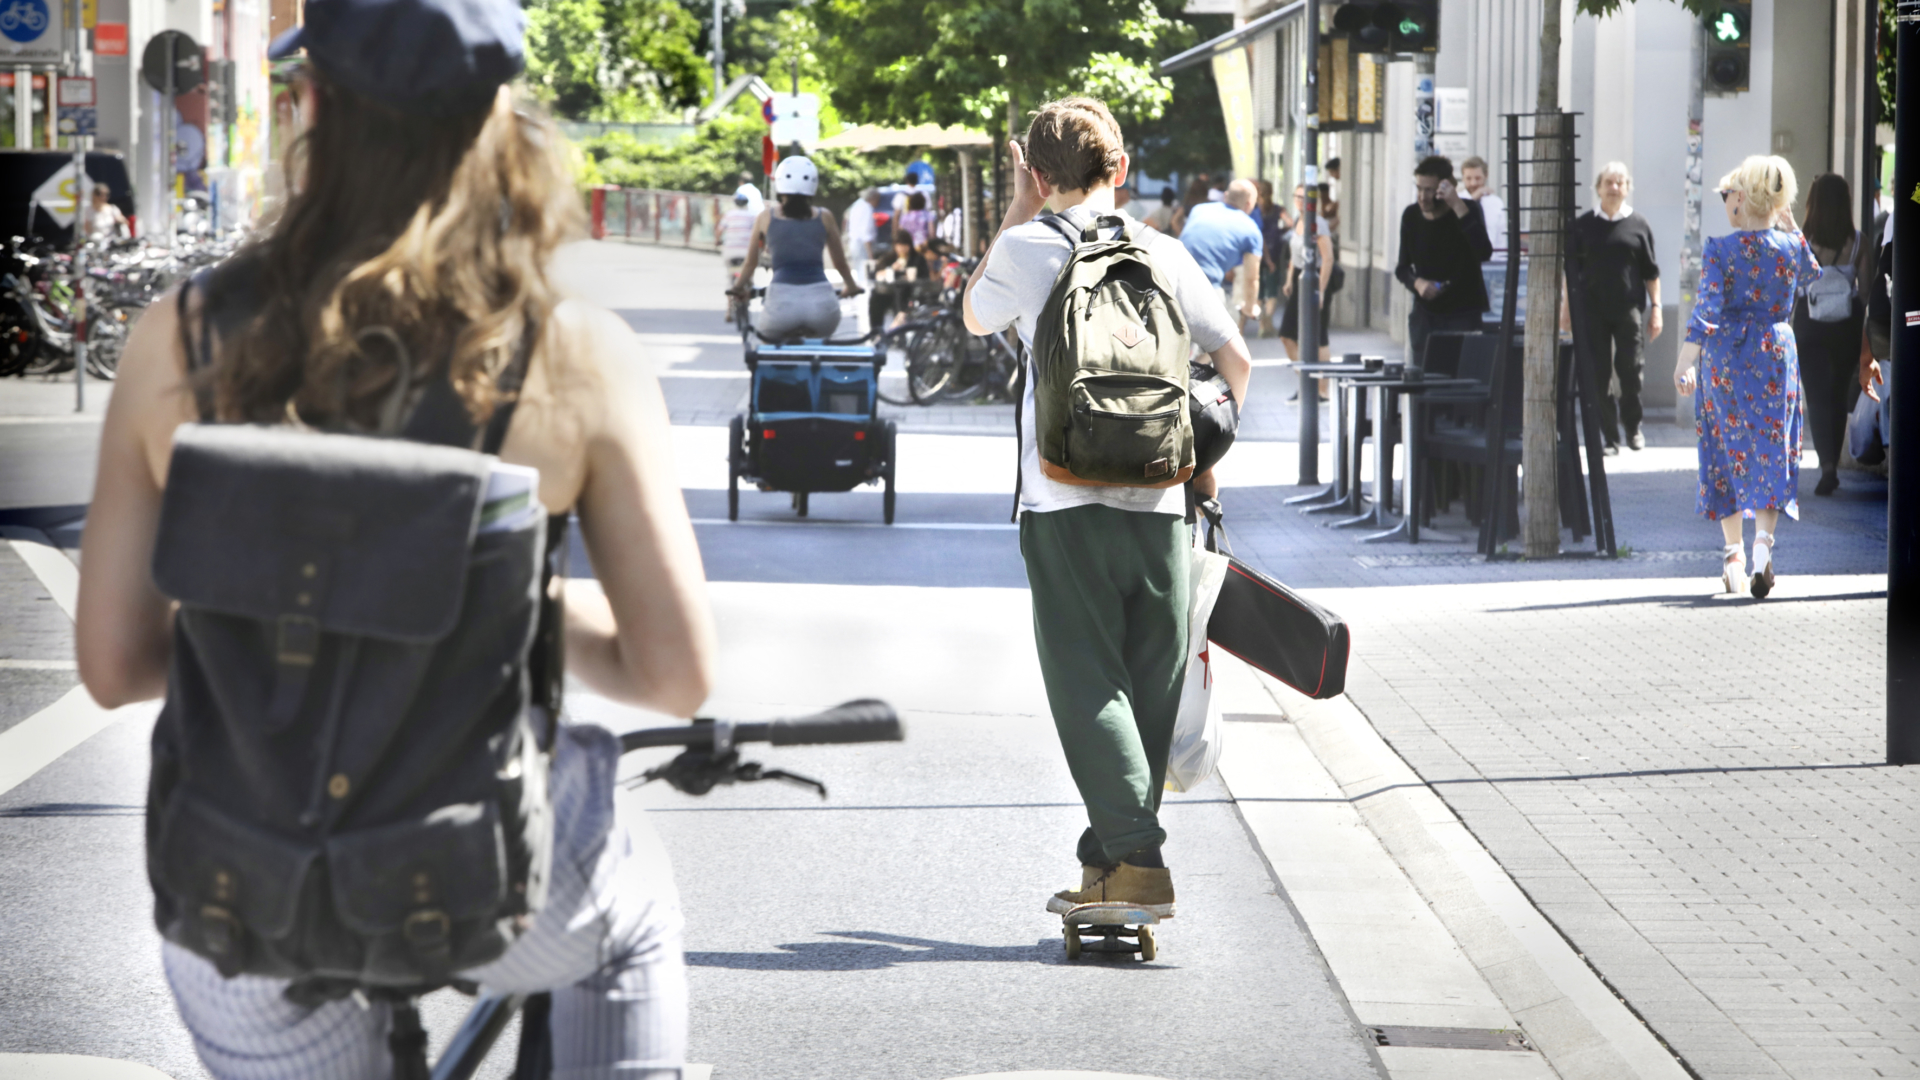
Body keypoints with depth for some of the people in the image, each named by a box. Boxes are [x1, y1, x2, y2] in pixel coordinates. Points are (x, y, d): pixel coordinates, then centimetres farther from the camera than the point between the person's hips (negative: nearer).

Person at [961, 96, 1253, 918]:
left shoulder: (1026, 249, -2)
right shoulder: (1164, 253, 7)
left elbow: (975, 318, 18)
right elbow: (1235, 359, 8)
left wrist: (1017, 211, 20)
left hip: (1066, 504, -3)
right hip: (1158, 503, 3)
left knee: (1088, 685, -2)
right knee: (1148, 687, 10)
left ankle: (1136, 859, -12)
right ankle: (1109, 858, 15)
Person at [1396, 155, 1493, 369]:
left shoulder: (1468, 210, -8)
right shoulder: (1411, 216, 3)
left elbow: (1484, 253, -28)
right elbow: (1402, 268, 12)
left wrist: (1458, 207, -30)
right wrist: (1417, 283, -12)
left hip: (1466, 315, -4)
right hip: (1425, 315, 4)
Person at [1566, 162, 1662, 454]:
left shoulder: (1638, 226, 6)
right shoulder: (1583, 225, 7)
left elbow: (1651, 272, 8)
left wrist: (1656, 308, 4)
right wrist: (1566, 306, 6)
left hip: (1630, 308, -1)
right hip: (1592, 308, 1)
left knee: (1631, 369, -5)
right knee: (1598, 374, -1)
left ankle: (1632, 426, 19)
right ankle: (1610, 438, 5)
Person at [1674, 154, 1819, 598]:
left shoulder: (1720, 250, -10)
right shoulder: (1791, 245, 0)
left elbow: (1706, 313, -16)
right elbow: (1810, 274, 23)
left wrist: (1684, 365, -15)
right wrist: (1791, 227, 20)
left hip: (1726, 357, -2)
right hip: (1777, 352, 2)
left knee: (1727, 450, 11)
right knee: (1771, 450, 2)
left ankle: (1734, 554, 13)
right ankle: (1764, 540, -19)